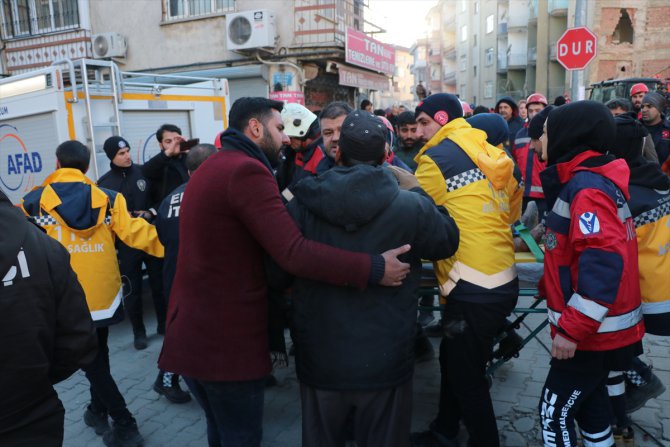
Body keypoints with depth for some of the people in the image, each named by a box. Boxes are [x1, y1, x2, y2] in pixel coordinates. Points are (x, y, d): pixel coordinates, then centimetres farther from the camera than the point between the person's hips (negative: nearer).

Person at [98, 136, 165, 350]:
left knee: (159, 283, 10)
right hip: (125, 243, -1)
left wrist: (151, 213, -10)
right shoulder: (105, 183, -1)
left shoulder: (143, 172, 1)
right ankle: (139, 332, 22)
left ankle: (164, 324, 28)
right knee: (132, 290, 7)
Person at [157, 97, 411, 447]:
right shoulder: (246, 171, -19)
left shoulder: (212, 168, 15)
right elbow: (294, 253, -28)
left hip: (192, 329, 10)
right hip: (226, 338, -10)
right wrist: (373, 268, -24)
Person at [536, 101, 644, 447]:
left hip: (593, 331, -10)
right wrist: (550, 286, 19)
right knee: (588, 399, 22)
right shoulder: (583, 181, 9)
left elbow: (604, 263, -30)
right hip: (595, 326, 10)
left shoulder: (587, 187, -22)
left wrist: (573, 328, -28)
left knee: (554, 412, 1)